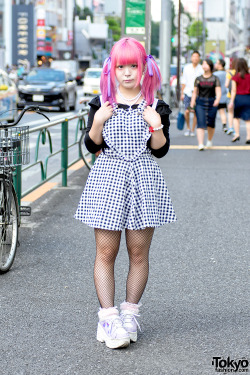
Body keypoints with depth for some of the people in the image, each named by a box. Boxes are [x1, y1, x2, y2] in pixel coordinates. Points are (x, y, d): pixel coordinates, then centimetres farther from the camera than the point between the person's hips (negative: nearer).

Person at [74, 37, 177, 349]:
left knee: (139, 253, 4)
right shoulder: (102, 103, 4)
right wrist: (97, 122, -15)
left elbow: (160, 150, 1)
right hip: (108, 178, 0)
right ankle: (107, 318, 1)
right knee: (105, 252, -3)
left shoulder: (155, 107, 3)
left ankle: (129, 314, 16)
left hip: (143, 181, 1)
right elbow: (92, 146, 3)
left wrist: (156, 126, -16)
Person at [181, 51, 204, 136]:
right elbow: (183, 81, 12)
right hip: (187, 93, 1)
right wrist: (182, 93, 10)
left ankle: (193, 130, 13)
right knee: (187, 111, -7)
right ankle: (188, 128, 14)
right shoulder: (186, 67, 6)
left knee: (195, 112, 0)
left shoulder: (201, 69, -1)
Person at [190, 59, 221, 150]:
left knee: (210, 124, 11)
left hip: (212, 103, 0)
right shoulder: (198, 79, 6)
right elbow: (194, 93, 10)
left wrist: (217, 99, -26)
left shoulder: (215, 79, 2)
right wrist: (192, 105, 5)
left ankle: (209, 140, 36)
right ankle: (200, 144, -19)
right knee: (201, 124, -13)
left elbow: (218, 91, -6)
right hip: (200, 103, 0)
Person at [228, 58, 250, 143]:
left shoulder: (235, 77, -6)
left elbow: (234, 90, -7)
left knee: (236, 117, 17)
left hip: (238, 97, -1)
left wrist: (231, 101, -5)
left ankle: (237, 134, 7)